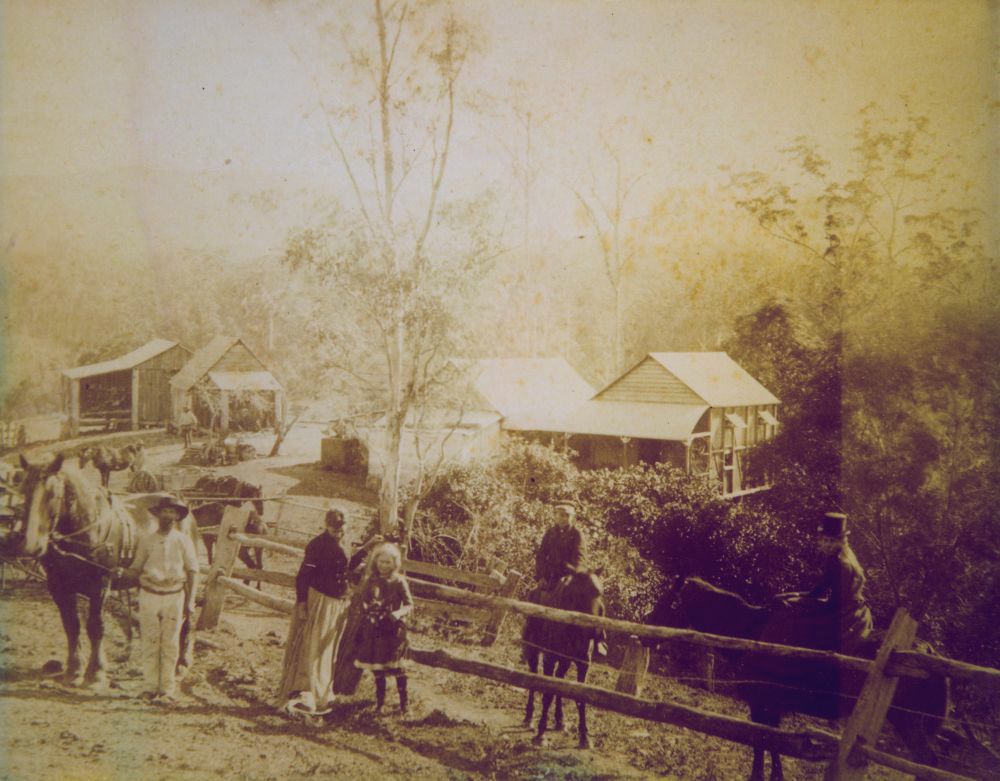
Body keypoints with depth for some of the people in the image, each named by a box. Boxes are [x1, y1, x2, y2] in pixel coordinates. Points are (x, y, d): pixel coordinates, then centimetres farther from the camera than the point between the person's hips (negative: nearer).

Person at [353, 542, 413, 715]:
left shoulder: (399, 581, -7)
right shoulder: (370, 580, 2)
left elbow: (409, 605, -7)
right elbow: (363, 603, 9)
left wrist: (399, 613, -25)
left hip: (393, 629, -3)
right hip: (373, 629, 3)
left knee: (397, 666, -4)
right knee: (376, 666, 11)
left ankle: (404, 701, 9)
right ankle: (380, 701, 26)